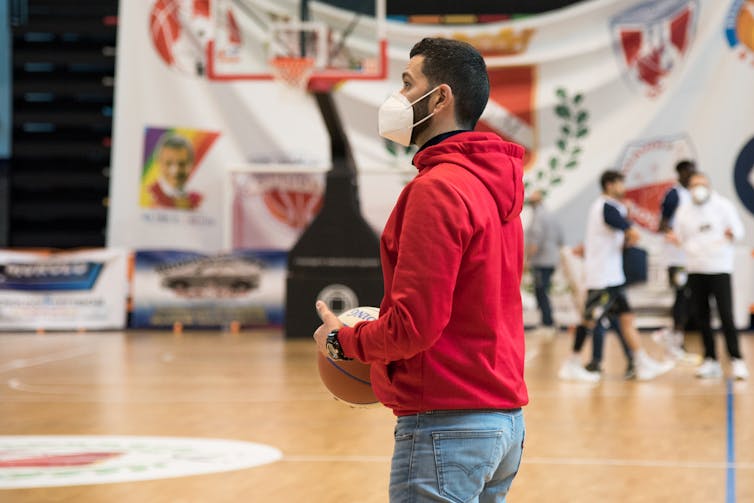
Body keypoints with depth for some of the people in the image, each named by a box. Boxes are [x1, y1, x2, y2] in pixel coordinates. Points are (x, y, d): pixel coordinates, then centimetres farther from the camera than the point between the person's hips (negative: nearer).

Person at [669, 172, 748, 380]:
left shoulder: (723, 205, 2)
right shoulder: (684, 211, 11)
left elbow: (739, 230, 0)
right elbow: (681, 238, 14)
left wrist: (731, 234, -23)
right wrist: (675, 238, -9)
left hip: (719, 267, -4)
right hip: (695, 269, 4)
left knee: (726, 315, -10)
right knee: (701, 316, 4)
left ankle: (736, 359, -5)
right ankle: (710, 360, 13)